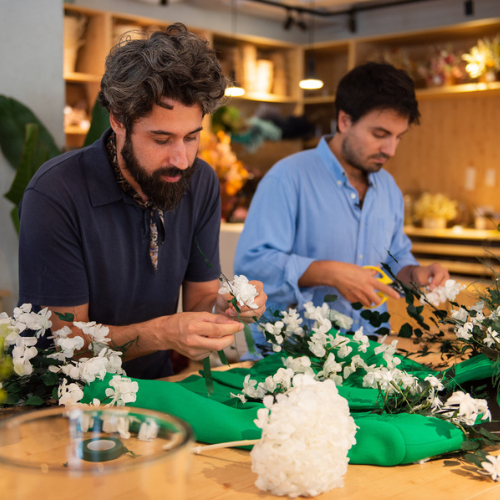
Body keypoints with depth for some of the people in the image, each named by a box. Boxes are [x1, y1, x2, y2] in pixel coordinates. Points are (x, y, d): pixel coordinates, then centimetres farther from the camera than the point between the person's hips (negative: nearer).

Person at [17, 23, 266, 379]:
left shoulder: (201, 183, -3)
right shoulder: (55, 196, -19)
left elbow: (197, 298, 4)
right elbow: (65, 338, -15)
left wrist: (222, 307, -19)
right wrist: (162, 333, -29)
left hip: (156, 388, 4)